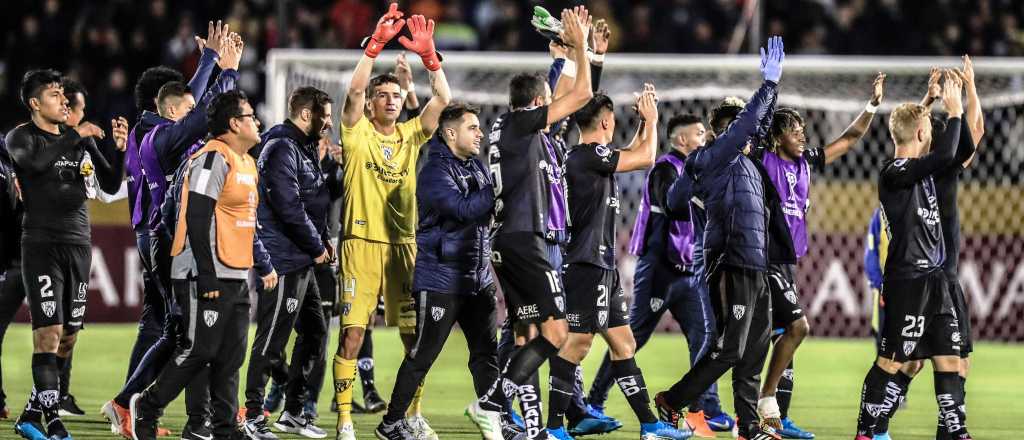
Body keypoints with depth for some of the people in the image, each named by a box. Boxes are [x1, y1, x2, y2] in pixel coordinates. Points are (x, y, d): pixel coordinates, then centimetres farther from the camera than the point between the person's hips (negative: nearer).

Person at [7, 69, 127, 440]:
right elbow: (35, 162, -25)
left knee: (69, 336, 6)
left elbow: (111, 185, 14)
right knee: (49, 332, -14)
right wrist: (76, 137, -20)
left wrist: (118, 149, -1)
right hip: (42, 245, -6)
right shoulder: (21, 137, -2)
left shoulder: (79, 138, 14)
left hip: (79, 245, 6)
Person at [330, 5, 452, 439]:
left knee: (415, 334, 5)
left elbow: (443, 99, 0)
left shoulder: (410, 135, 10)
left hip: (402, 244, 4)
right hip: (362, 243, -4)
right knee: (352, 333, -7)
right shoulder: (358, 132, 1)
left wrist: (428, 55, -11)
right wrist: (376, 43, -21)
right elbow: (355, 89, -15)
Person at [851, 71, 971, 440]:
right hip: (907, 281, -9)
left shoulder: (921, 169, 12)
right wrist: (954, 111, -16)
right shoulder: (894, 174, -15)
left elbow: (946, 156, 32)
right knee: (892, 361, -4)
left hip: (933, 279, 9)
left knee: (950, 358, 7)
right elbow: (945, 155, -28)